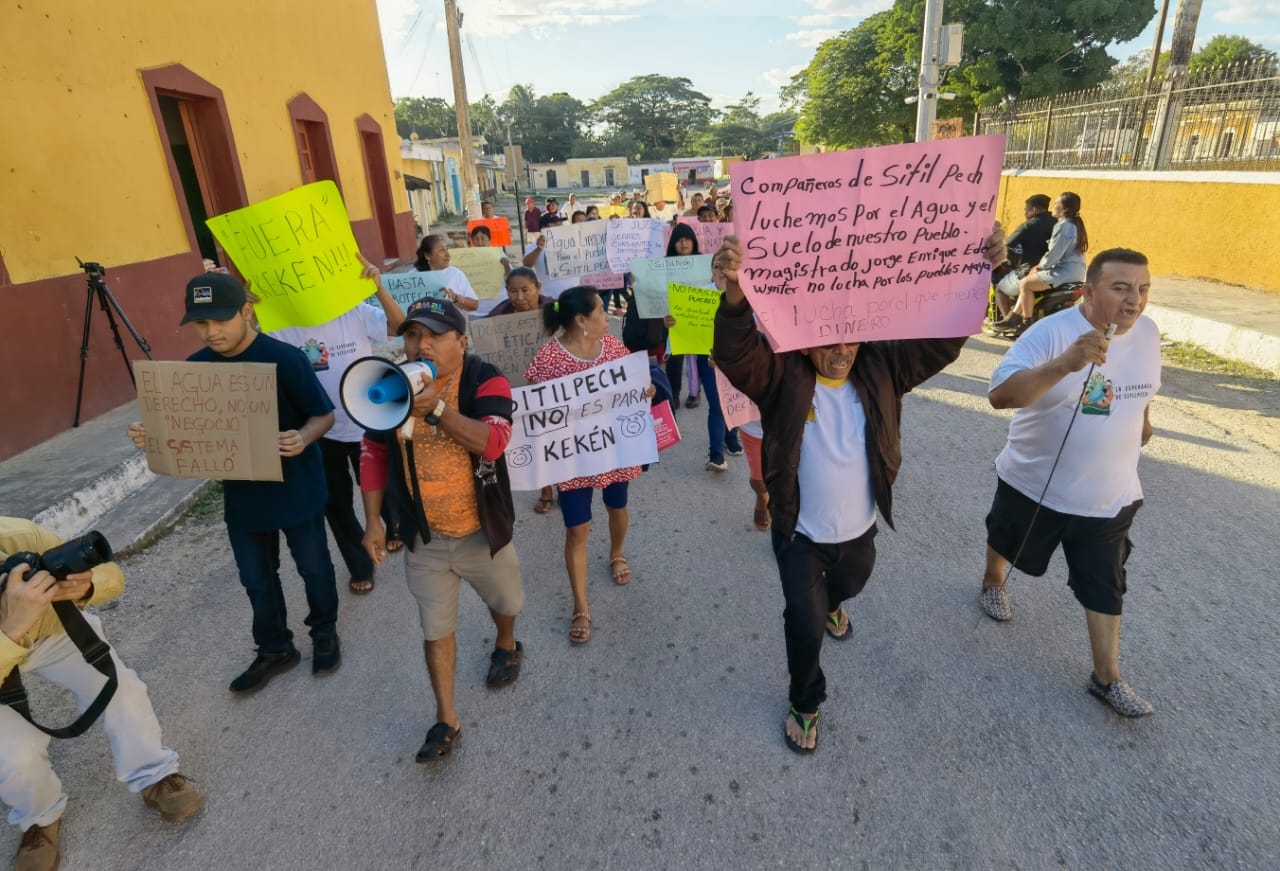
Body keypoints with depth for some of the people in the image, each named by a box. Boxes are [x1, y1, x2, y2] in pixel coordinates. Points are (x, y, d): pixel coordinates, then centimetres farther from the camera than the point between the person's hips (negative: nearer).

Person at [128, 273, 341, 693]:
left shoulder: (284, 358, -19)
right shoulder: (196, 367, -2)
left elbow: (324, 414, -14)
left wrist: (303, 438, -35)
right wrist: (153, 435, -12)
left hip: (295, 488, -5)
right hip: (241, 494, 5)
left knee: (313, 567, 13)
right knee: (256, 578, 17)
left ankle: (325, 634, 38)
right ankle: (274, 649, 37)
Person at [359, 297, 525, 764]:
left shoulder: (486, 381, -18)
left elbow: (493, 442, -32)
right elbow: (374, 453, 2)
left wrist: (436, 408, -40)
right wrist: (374, 521, 0)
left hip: (482, 532, -1)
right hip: (424, 537, 2)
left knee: (505, 602, 24)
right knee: (436, 629, 12)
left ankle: (506, 646, 58)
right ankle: (446, 720, 30)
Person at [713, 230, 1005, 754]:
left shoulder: (880, 368, -11)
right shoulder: (783, 376, -22)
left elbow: (941, 338, -17)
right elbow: (736, 355, -40)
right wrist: (734, 293, -61)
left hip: (861, 529, 5)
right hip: (801, 535, -4)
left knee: (848, 586, 33)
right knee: (805, 625, 6)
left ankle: (831, 607, 73)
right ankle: (805, 704, 35)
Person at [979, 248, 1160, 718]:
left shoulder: (1147, 333, -5)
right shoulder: (1050, 333, -24)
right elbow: (1000, 395, -37)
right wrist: (1064, 365, -49)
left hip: (1110, 495, 4)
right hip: (1034, 482, -3)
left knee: (1105, 586, 10)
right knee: (1007, 543, 23)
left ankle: (1107, 677, 24)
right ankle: (992, 582, 55)